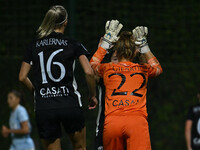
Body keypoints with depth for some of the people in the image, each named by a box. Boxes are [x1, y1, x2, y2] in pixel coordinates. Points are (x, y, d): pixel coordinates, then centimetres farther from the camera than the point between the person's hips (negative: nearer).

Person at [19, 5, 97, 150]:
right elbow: (89, 72, -6)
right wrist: (93, 95, 9)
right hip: (70, 104, -1)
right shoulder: (73, 44, 2)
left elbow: (22, 77, 9)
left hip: (43, 108, 1)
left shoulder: (34, 46, 9)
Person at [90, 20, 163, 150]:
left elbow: (93, 63, 42)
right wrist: (144, 45, 43)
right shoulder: (143, 70, 18)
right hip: (138, 120, -1)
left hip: (112, 121, 1)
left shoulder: (108, 69, 17)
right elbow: (157, 68, 44)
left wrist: (107, 41, 44)